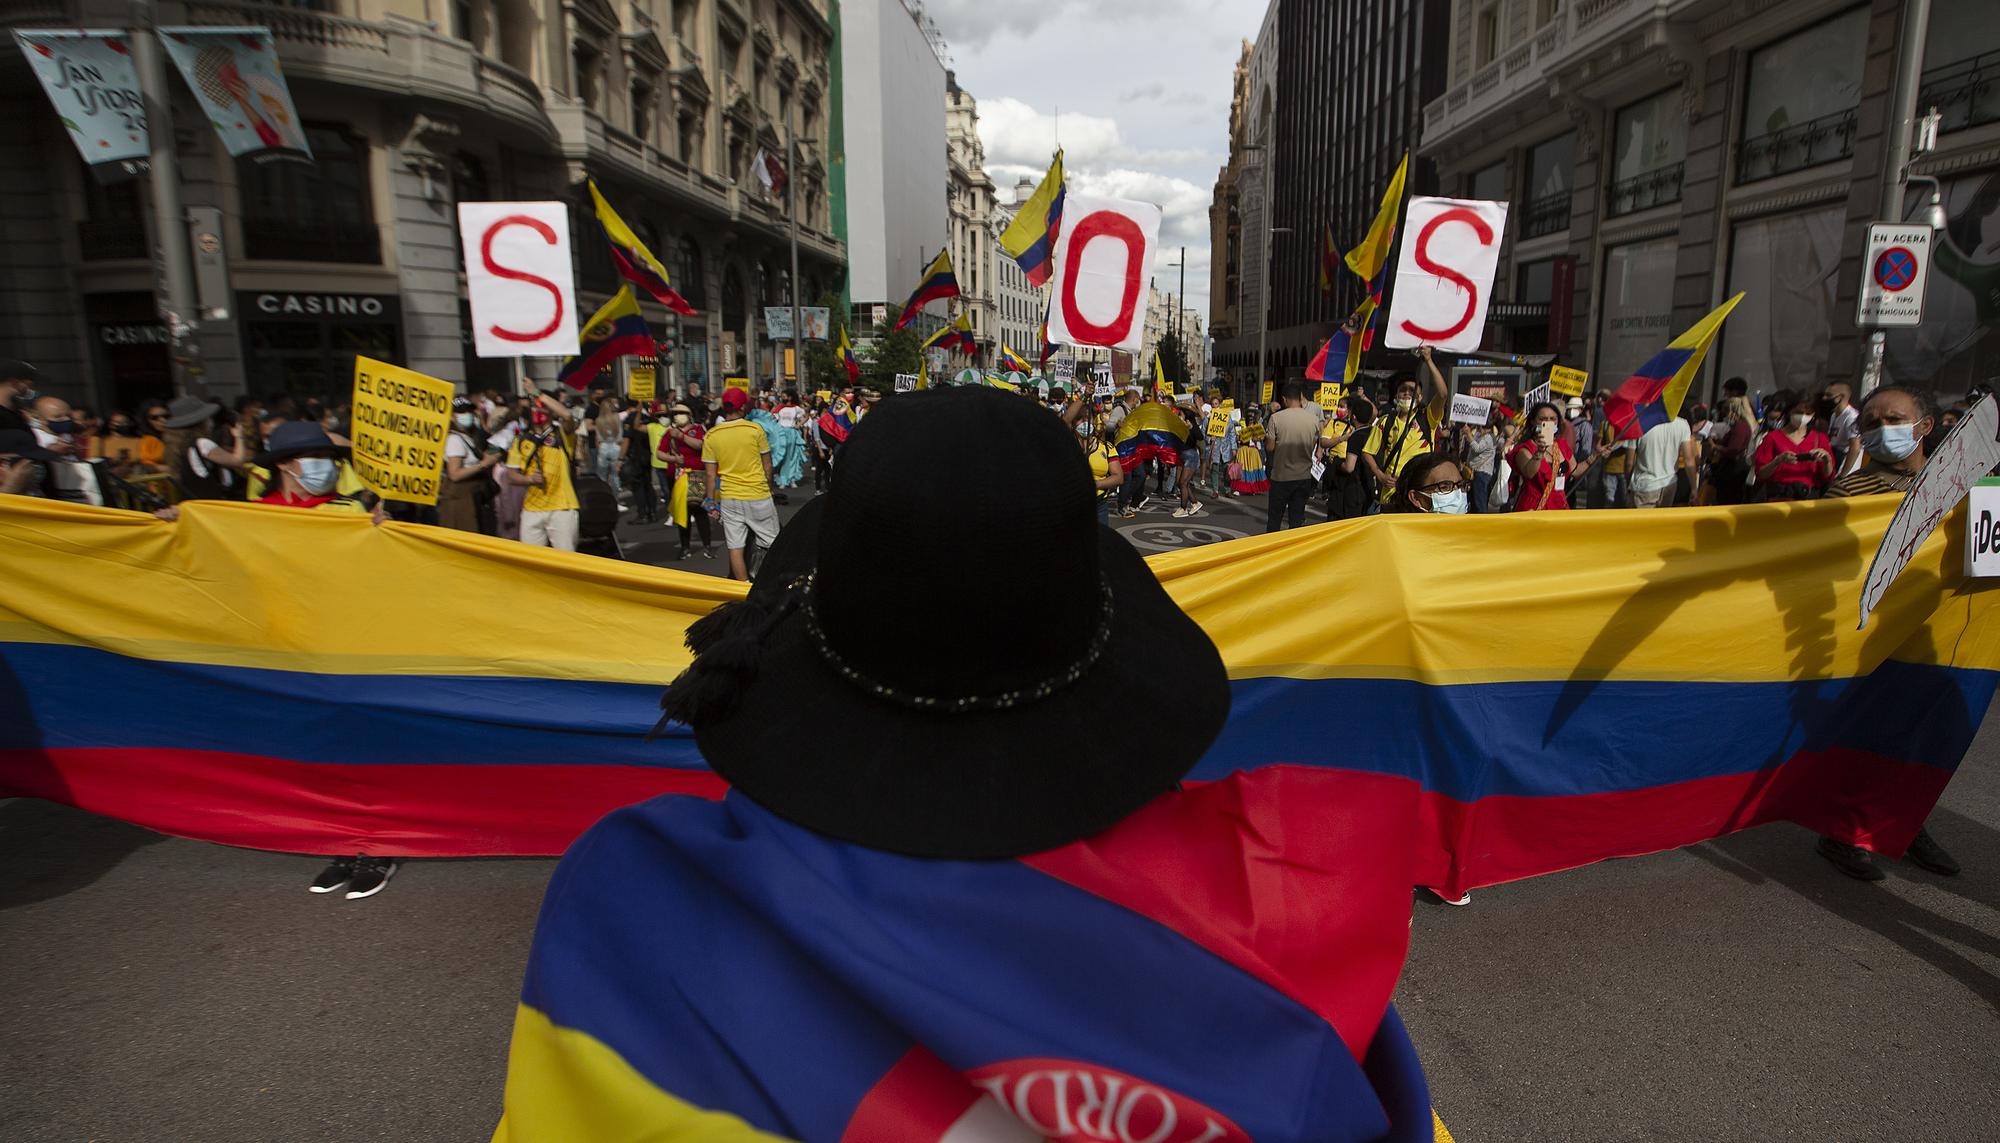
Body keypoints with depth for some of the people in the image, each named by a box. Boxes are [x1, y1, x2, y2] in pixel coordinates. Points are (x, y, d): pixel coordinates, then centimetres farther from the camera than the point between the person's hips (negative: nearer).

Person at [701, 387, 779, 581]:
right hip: (758, 496, -2)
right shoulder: (755, 429, -8)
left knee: (735, 548, 6)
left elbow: (711, 474, -1)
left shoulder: (711, 436, -3)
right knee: (773, 543, 10)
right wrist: (769, 488, 14)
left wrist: (711, 500, 8)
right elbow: (767, 466, -1)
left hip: (729, 499, 2)